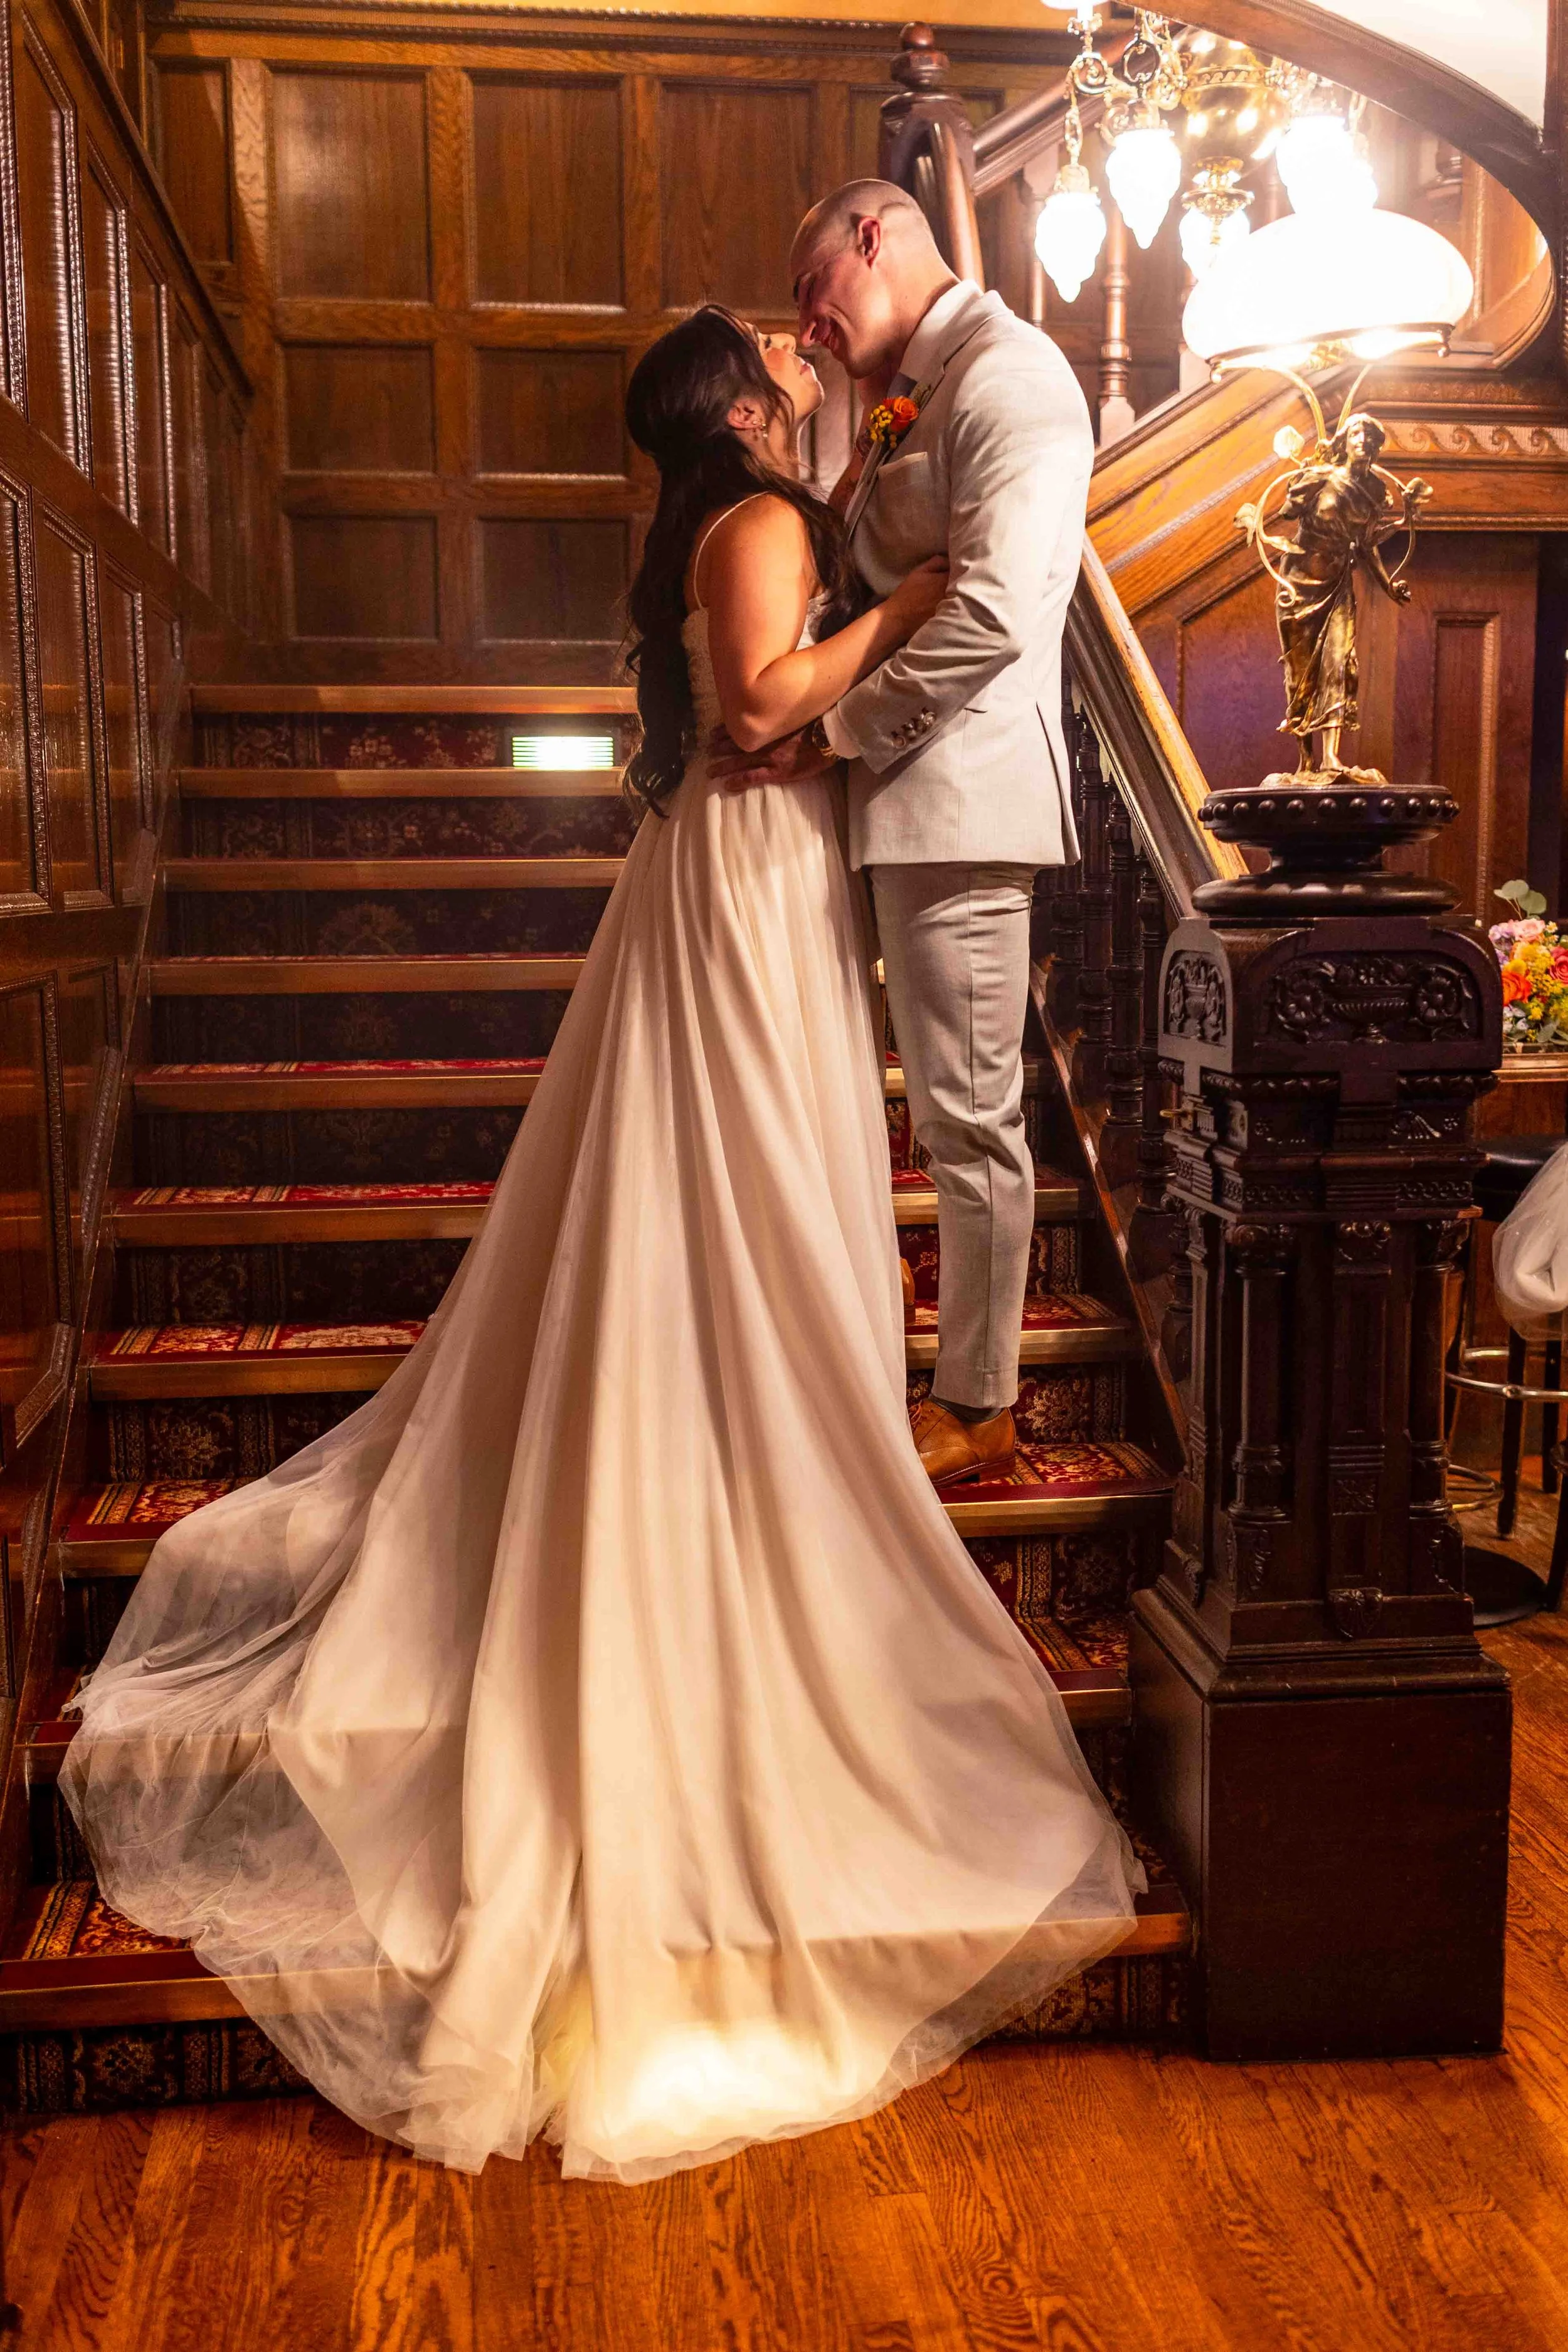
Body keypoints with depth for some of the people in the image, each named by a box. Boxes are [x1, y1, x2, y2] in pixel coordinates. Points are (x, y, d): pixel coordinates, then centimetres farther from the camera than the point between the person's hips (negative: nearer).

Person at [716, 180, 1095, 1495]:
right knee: (958, 1111, 15)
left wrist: (833, 733, -17)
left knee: (972, 1114, -2)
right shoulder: (916, 391, 21)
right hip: (917, 791, 10)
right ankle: (964, 1374, 28)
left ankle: (977, 1411, 11)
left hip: (963, 787, -10)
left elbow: (994, 613, -21)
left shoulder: (1005, 371, -10)